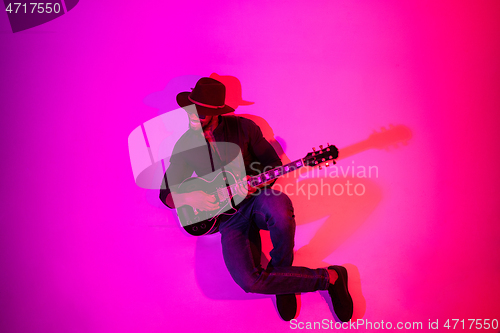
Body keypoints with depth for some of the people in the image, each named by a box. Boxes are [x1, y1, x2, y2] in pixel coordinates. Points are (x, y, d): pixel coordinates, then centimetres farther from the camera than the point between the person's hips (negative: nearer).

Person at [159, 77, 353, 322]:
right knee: (249, 282, -25)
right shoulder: (185, 145, 2)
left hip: (256, 199, -1)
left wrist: (255, 184, -18)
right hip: (228, 217, 1)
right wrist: (188, 197, -14)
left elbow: (273, 163, 3)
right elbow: (167, 194, 9)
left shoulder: (242, 127, -2)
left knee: (281, 210, -41)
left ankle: (280, 271, -8)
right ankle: (330, 277, -8)